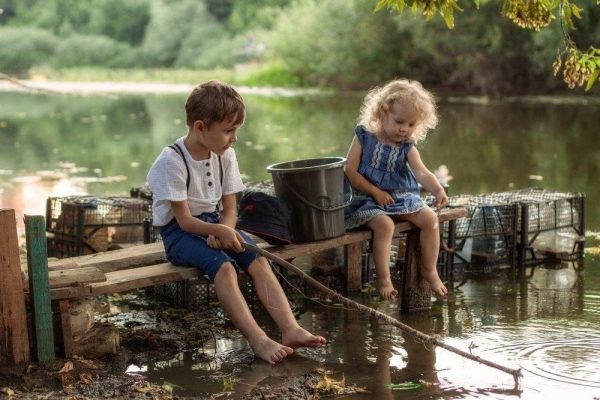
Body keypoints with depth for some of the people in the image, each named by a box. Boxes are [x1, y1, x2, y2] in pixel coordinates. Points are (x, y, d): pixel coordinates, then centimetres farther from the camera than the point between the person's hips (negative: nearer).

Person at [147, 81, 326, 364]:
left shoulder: (225, 155, 3)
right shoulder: (172, 161, -17)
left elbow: (229, 209, 3)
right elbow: (185, 220, -18)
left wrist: (222, 231, -19)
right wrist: (220, 231, -34)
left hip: (216, 225, 6)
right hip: (180, 233, -6)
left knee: (258, 259, -20)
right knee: (224, 267, -32)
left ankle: (290, 329, -30)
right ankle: (258, 340, -40)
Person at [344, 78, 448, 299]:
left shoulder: (407, 147, 0)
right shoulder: (364, 136, -6)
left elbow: (422, 173, -15)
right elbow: (350, 171, -9)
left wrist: (438, 190, -36)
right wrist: (376, 192, -13)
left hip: (403, 198, 4)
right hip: (370, 200, -4)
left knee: (430, 218, -14)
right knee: (384, 224, -32)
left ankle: (429, 270, 4)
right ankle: (383, 279, -20)